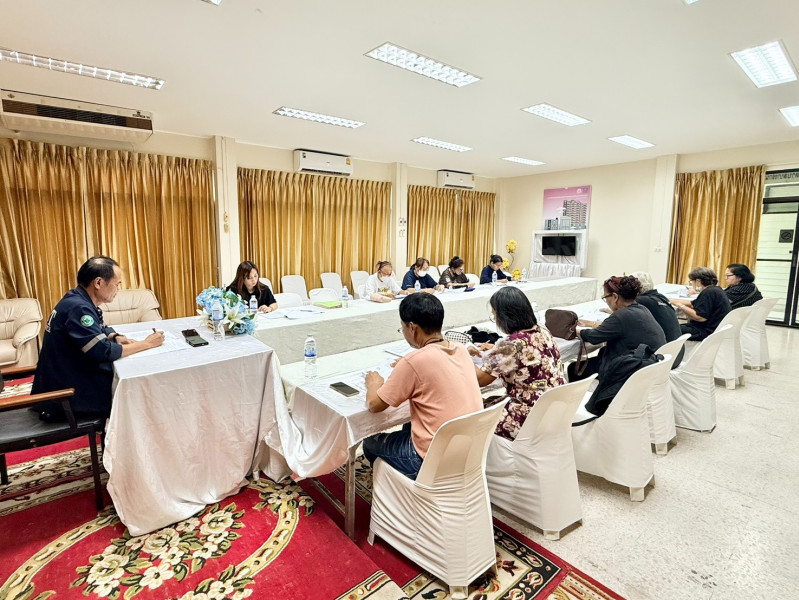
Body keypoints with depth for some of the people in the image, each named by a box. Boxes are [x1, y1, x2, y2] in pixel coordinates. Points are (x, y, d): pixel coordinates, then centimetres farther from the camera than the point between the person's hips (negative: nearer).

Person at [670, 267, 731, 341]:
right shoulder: (714, 289, 15)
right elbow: (692, 304, 21)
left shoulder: (709, 292, -18)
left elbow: (700, 317, -24)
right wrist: (673, 300, 20)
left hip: (709, 331, -11)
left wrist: (680, 305, -16)